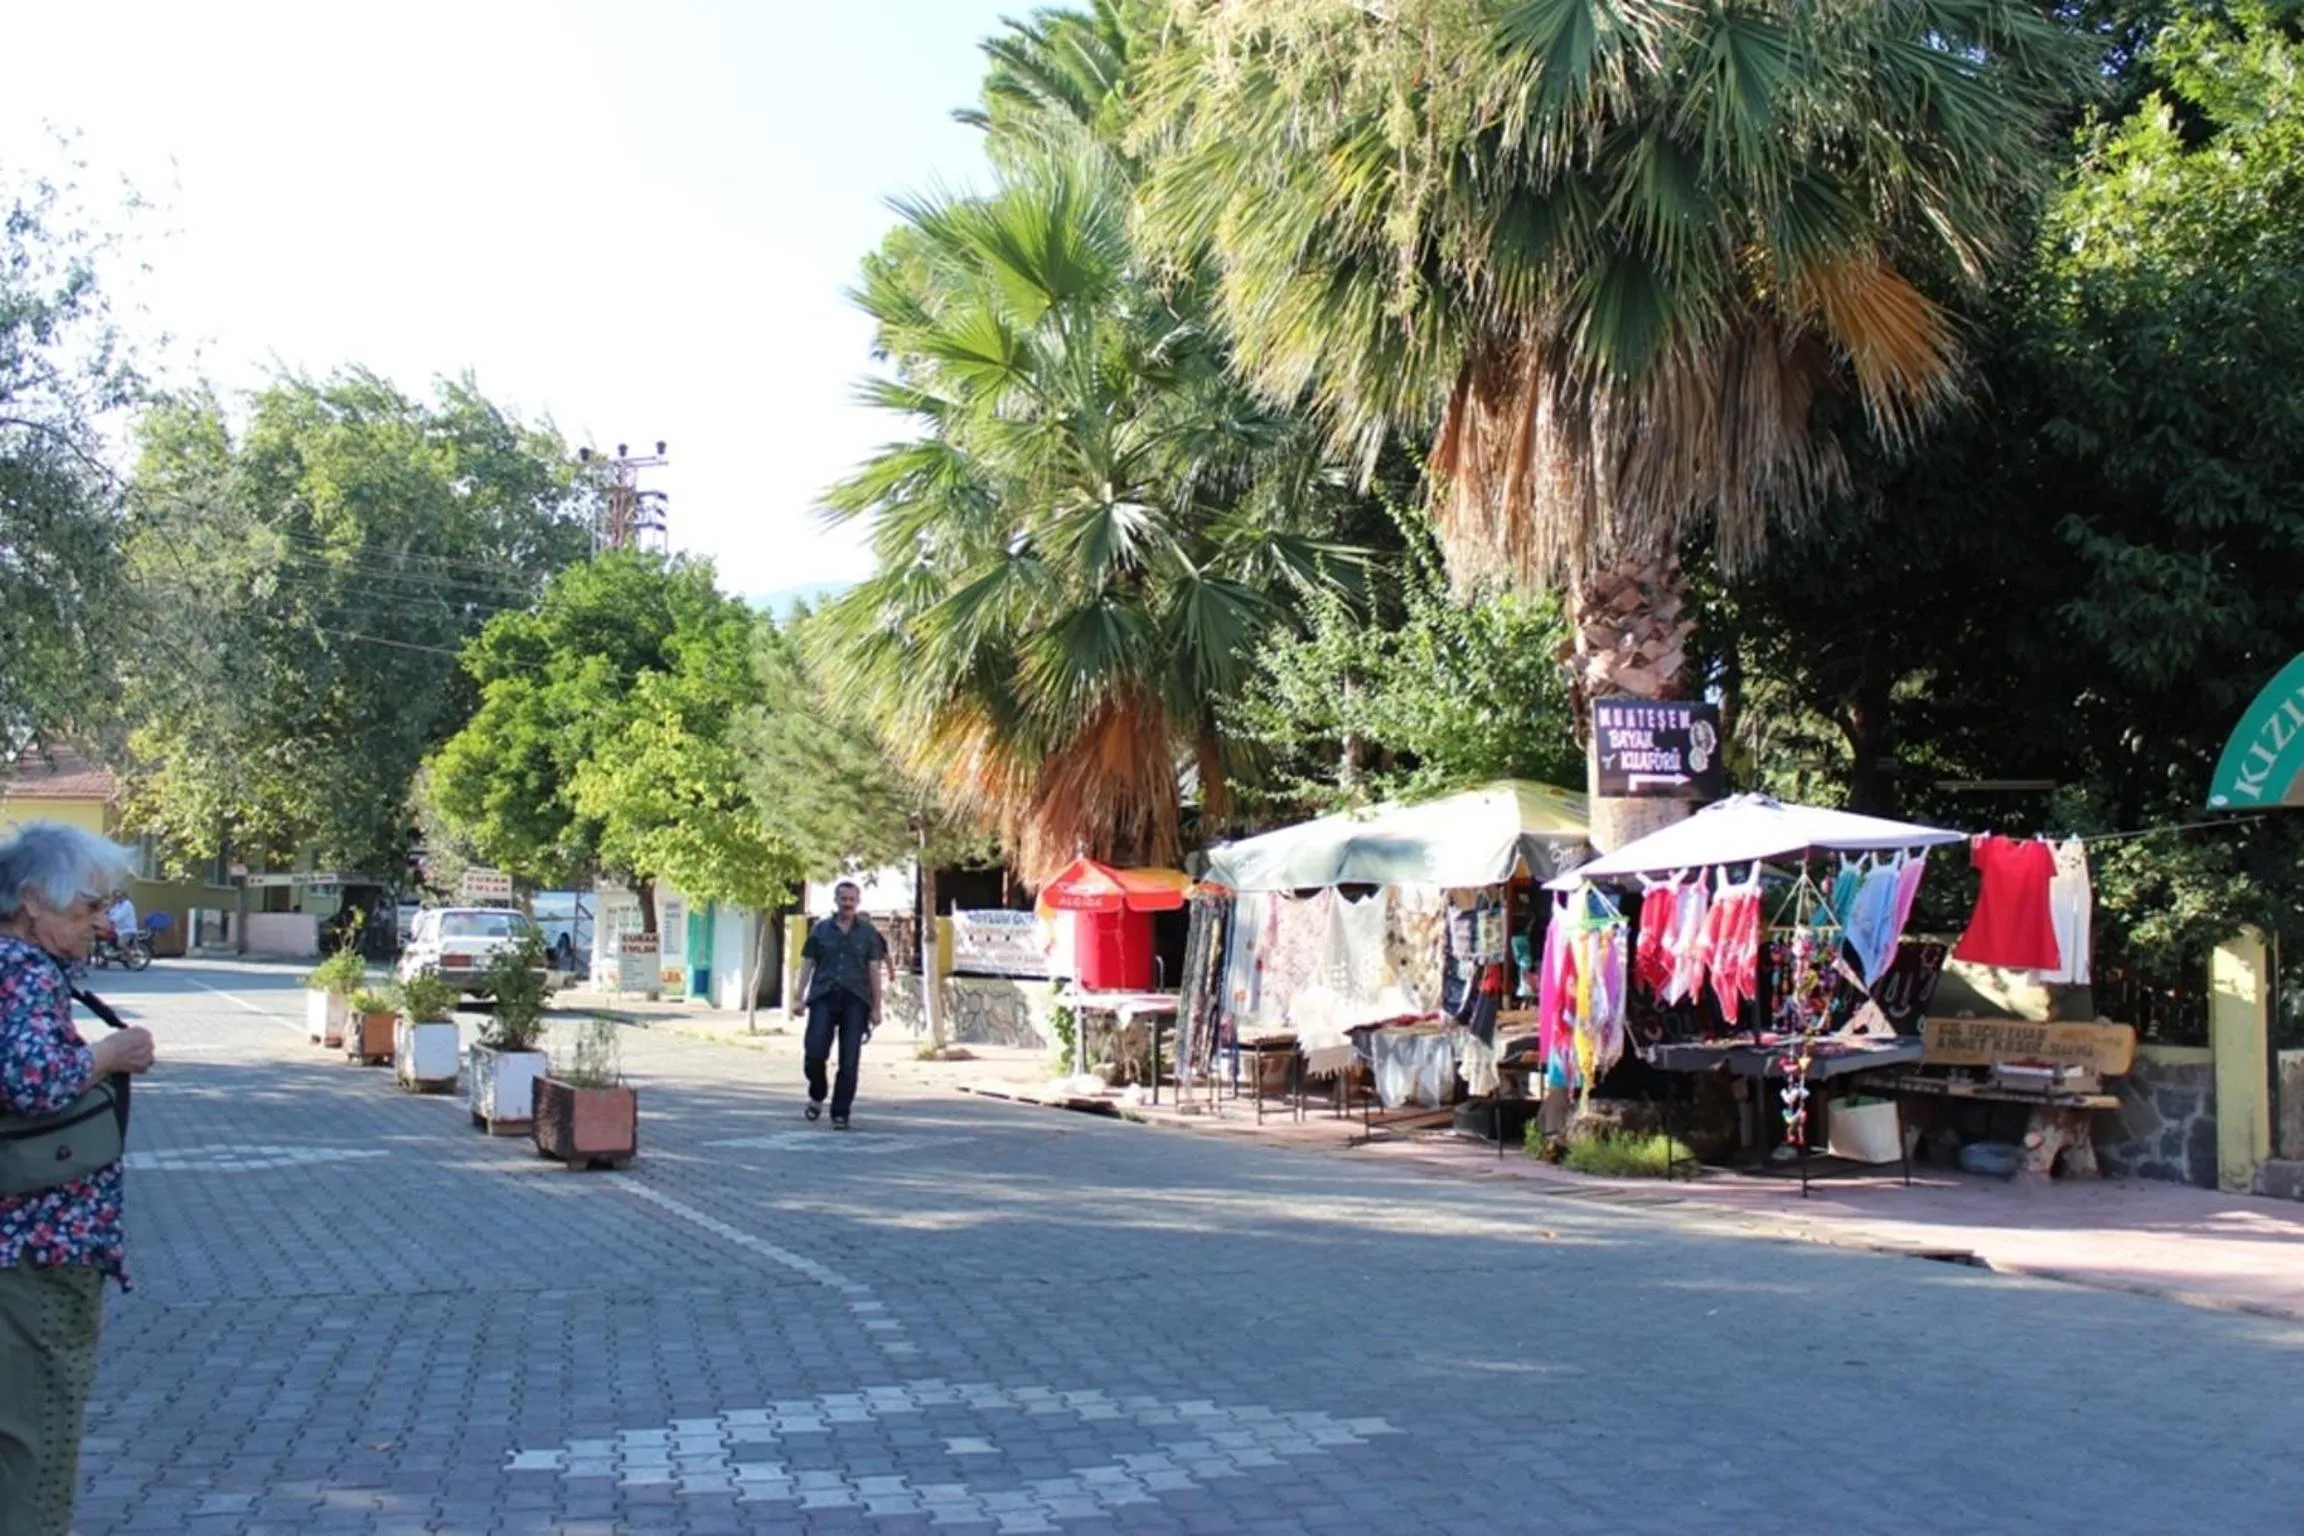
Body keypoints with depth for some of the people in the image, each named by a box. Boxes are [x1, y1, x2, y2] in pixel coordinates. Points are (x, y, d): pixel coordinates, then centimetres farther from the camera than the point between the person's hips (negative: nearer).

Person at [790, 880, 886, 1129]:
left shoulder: (868, 932, 8)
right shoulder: (821, 929, 10)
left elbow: (874, 970, 4)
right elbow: (807, 963, 9)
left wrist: (876, 1007, -1)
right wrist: (799, 996, 0)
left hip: (855, 1001, 0)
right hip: (823, 997, 0)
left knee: (849, 1062, -1)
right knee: (814, 1052, -9)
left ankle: (840, 1114, 8)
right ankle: (816, 1096, 20)